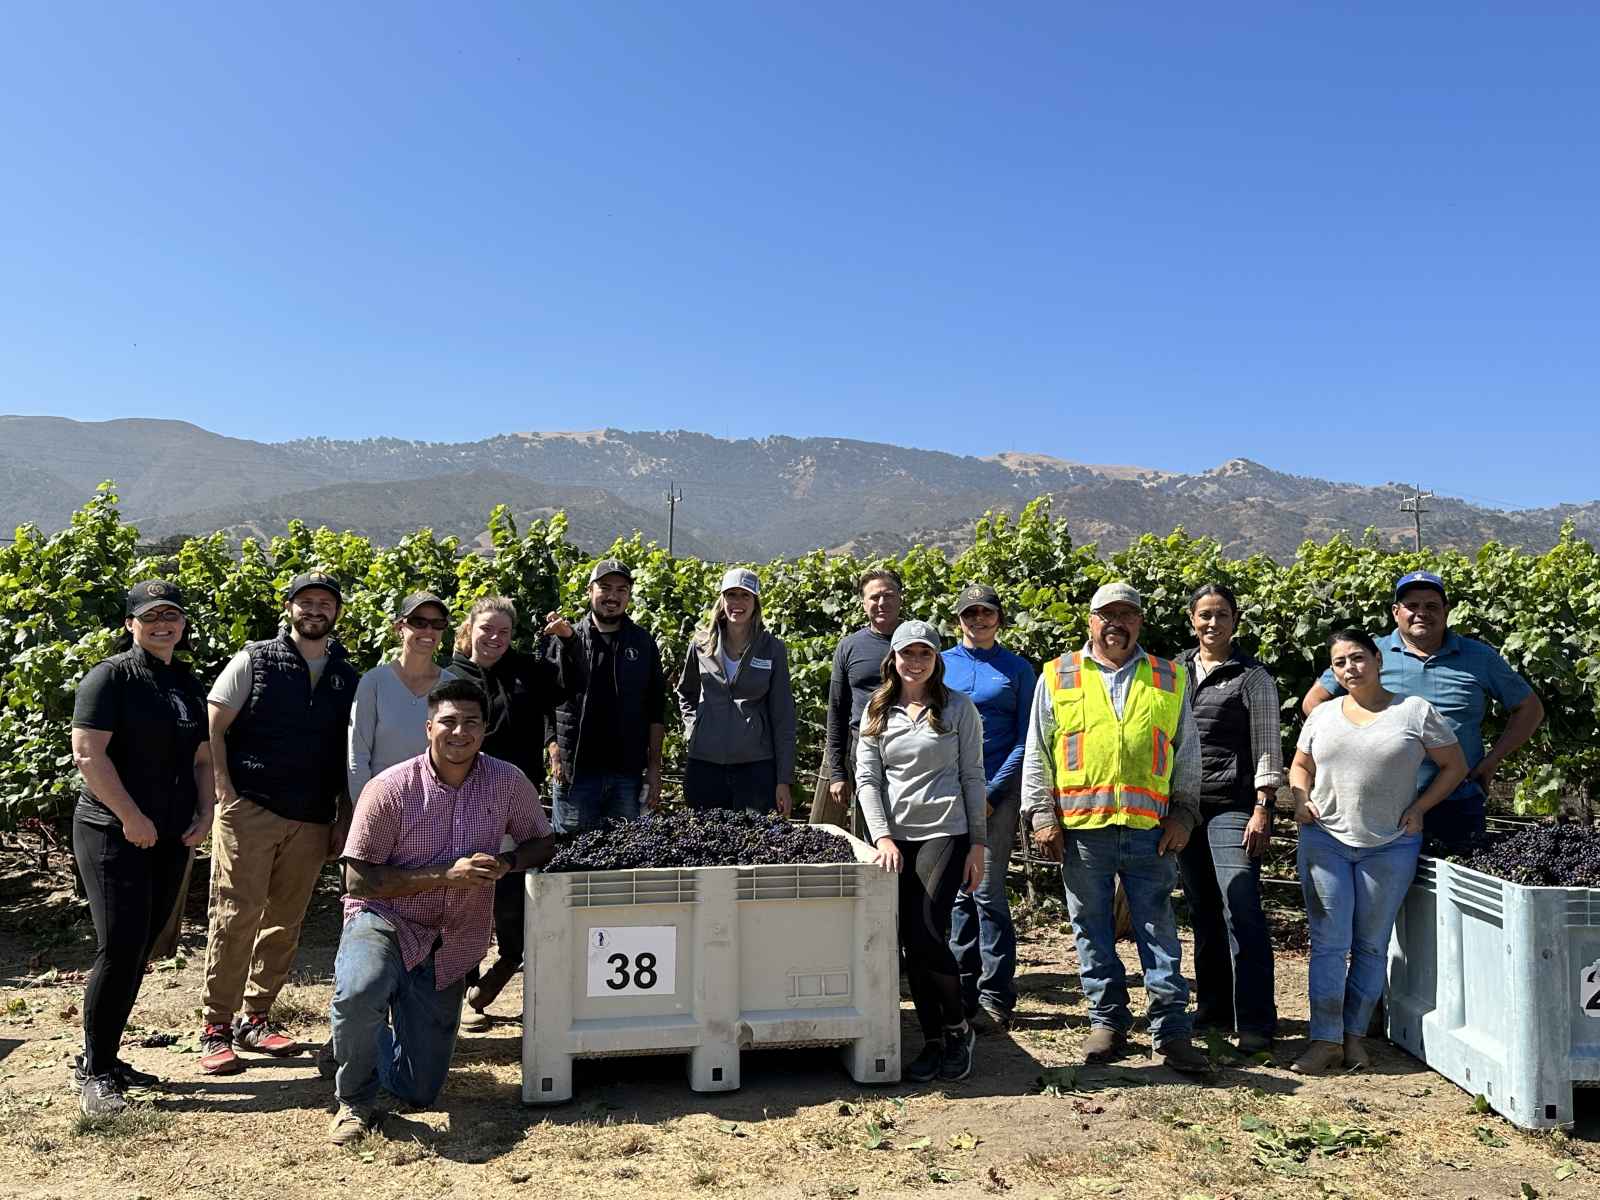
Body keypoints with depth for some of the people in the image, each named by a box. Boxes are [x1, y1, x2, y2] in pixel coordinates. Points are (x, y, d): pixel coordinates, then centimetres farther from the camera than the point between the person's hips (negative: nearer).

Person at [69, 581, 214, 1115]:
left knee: (141, 950, 10)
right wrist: (131, 818, -17)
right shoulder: (112, 676, -8)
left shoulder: (189, 685, 14)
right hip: (113, 834, -7)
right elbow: (88, 753, -15)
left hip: (170, 839, 7)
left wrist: (204, 813, 4)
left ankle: (103, 1058, 22)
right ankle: (94, 1072, 6)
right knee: (120, 948, -8)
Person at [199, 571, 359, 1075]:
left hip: (311, 821, 4)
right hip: (249, 808, -4)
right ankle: (216, 1027, 6)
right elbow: (212, 729, -1)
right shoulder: (254, 660, 1)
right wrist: (225, 793, -9)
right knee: (236, 915, -5)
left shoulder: (347, 678, 10)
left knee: (284, 923, 9)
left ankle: (255, 1017, 23)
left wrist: (342, 817, 8)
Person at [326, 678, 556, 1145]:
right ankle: (355, 1102, -7)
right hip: (383, 920, -3)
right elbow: (358, 881, -15)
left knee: (419, 1091, 7)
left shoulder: (508, 782, -8)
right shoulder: (390, 788, -16)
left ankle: (373, 1036, 42)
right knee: (359, 992, -38)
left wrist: (504, 863, -18)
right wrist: (446, 875, -24)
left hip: (452, 945, 3)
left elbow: (543, 842, 5)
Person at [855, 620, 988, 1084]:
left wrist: (978, 842, -2)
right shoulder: (877, 713, 9)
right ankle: (932, 1041, 17)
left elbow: (972, 777, 2)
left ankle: (958, 1029, 12)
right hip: (895, 838, 3)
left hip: (945, 834, -3)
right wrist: (882, 836, -7)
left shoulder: (958, 708, 2)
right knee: (910, 944, 3)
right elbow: (867, 779, 5)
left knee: (928, 935, -12)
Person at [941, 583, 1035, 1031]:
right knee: (959, 891, 6)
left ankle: (996, 994, 7)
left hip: (998, 790, -2)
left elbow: (1024, 739, 2)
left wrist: (990, 792, -8)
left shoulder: (1017, 668, 5)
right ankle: (964, 991, 17)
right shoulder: (941, 664, 9)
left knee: (988, 890, -4)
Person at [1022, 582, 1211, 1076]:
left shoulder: (1170, 680, 11)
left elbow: (1187, 755, 13)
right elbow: (1037, 754, 6)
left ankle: (1173, 1030, 13)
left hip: (1150, 829, 0)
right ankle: (1108, 1023, 22)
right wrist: (1042, 815, -1)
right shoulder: (1058, 677, 7)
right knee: (1093, 932, 9)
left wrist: (1183, 814, 5)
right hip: (1080, 829, 0)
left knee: (1159, 932, 4)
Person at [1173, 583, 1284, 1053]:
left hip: (1233, 807, -5)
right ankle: (1213, 1008, 23)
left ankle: (1255, 1023, -4)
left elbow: (1267, 746, -5)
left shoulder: (1252, 676, -1)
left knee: (1241, 911, -11)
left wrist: (1262, 810, -13)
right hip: (1184, 805, 5)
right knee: (1203, 911, 12)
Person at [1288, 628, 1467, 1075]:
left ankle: (1354, 1034, 19)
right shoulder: (1323, 715, 7)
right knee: (1329, 942, 0)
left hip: (1390, 846, -2)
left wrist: (1418, 809, -4)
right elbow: (1300, 765, 19)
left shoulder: (1416, 712, -2)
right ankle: (1325, 1040, 4)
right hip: (1325, 840, 2)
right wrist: (1301, 799, 0)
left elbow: (1455, 766, 4)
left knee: (1371, 946, 8)